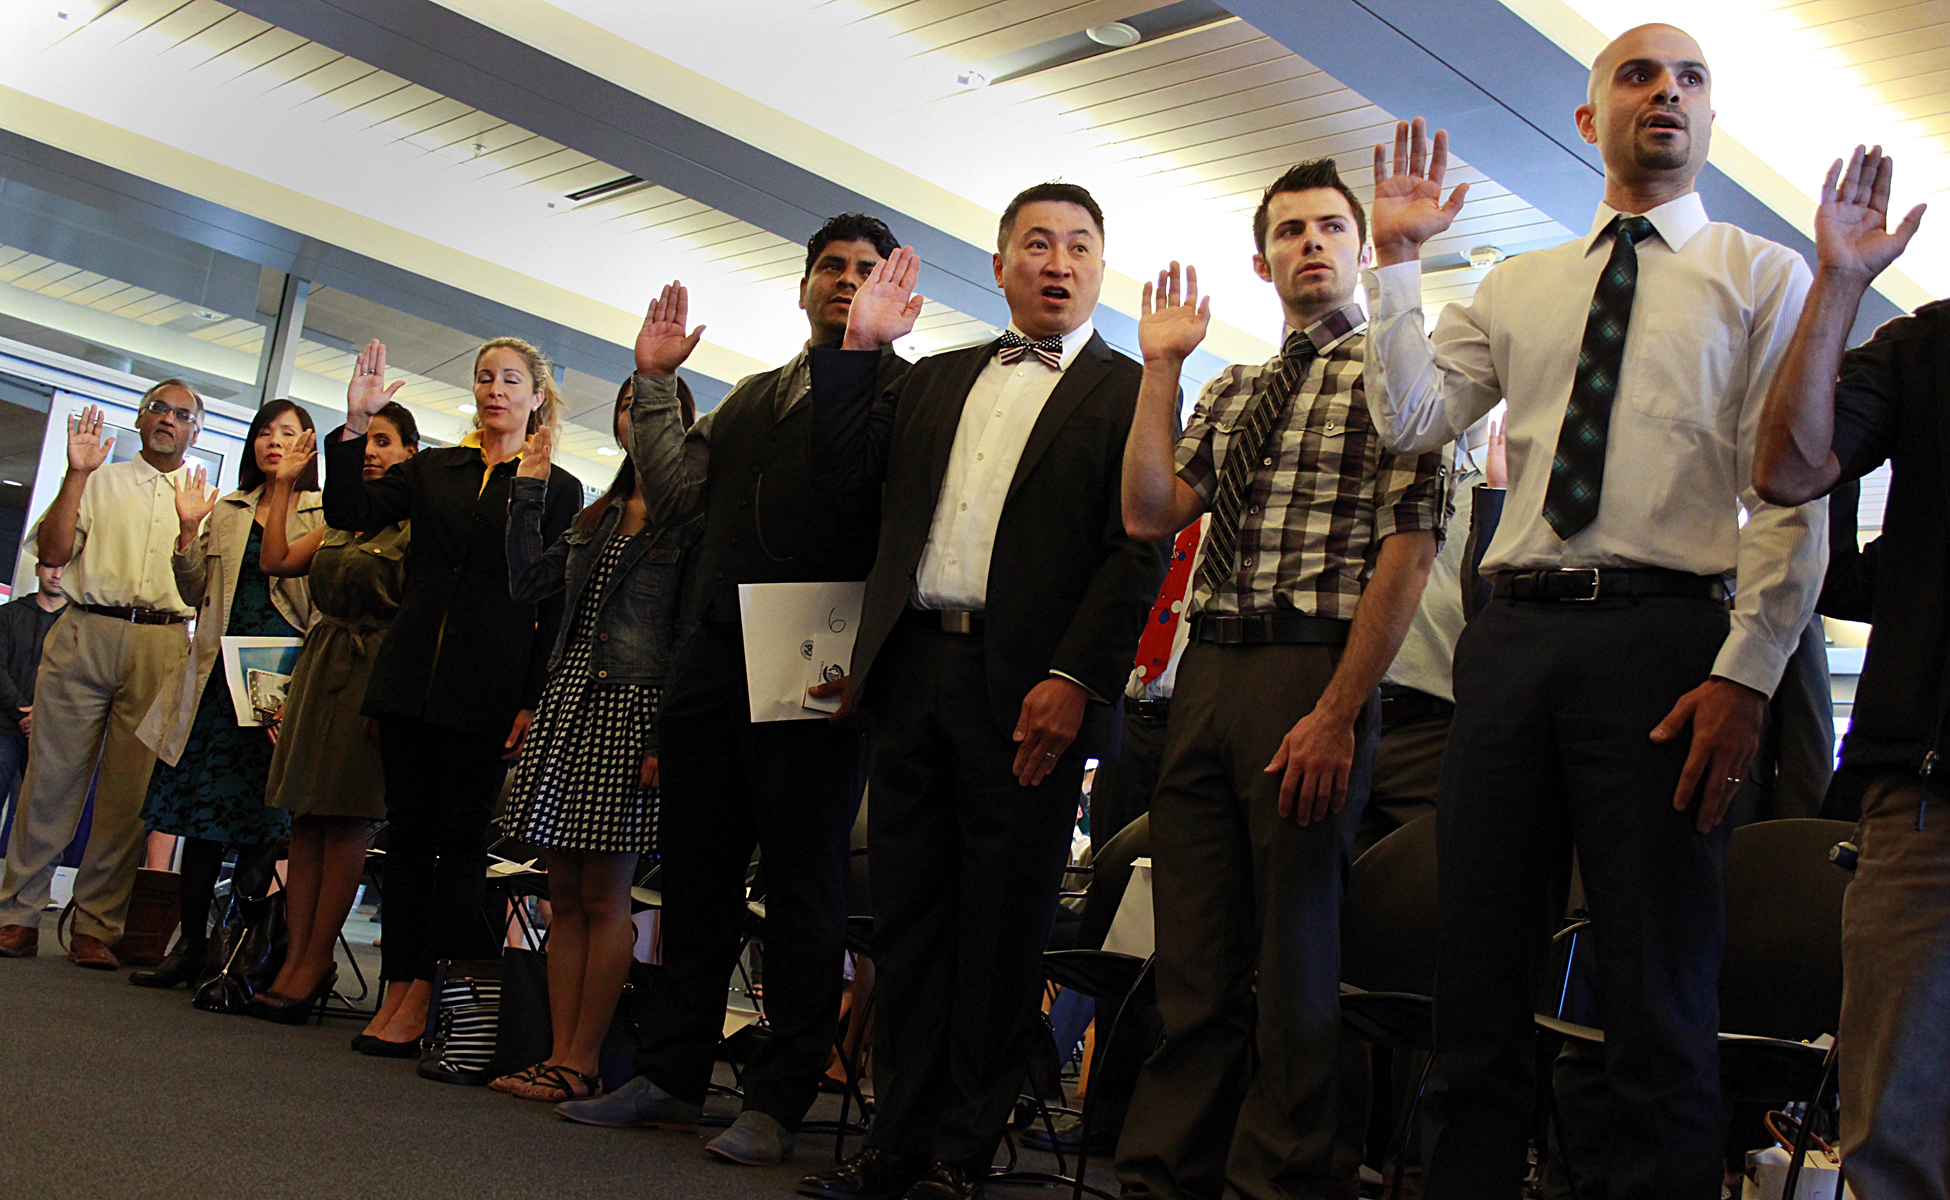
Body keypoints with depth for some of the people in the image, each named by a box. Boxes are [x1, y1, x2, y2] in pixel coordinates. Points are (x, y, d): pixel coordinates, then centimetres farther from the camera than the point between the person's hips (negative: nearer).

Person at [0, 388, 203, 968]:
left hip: (164, 646, 1)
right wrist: (76, 474, -2)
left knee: (131, 792, -2)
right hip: (85, 633, 0)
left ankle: (96, 926, 3)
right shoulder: (101, 480, 16)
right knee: (52, 774, -3)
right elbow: (52, 552, 3)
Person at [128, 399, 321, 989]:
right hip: (220, 672, 4)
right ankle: (190, 945, 8)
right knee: (202, 810, 1)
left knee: (260, 814, -4)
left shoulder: (325, 515, 6)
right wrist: (188, 531, 2)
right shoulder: (225, 512, 18)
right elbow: (197, 595, 15)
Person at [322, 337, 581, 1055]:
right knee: (407, 831, 5)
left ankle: (426, 996, 1)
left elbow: (556, 606, 1)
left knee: (460, 835, -3)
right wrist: (354, 427, -7)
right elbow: (349, 514, 5)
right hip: (412, 673, 4)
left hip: (489, 687, -3)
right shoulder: (432, 469, 16)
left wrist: (535, 701, -8)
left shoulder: (558, 489, 6)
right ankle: (398, 989, 9)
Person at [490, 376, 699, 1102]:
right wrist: (527, 495, 11)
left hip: (634, 710, -7)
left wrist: (668, 737, -17)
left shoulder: (694, 519, -2)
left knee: (604, 895, -4)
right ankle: (559, 1056, 10)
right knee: (565, 892, 6)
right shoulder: (595, 519, 20)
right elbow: (527, 584, 14)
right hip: (568, 703, 7)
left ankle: (582, 1063, 1)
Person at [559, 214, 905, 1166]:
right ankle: (672, 1077, 21)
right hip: (714, 657, 7)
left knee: (801, 884, -1)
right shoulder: (751, 398, 23)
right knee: (695, 873, 11)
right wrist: (654, 383, 10)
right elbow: (674, 495, 16)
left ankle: (777, 1102, 7)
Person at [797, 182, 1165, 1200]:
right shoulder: (935, 380, 20)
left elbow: (1136, 553, -6)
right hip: (912, 670, 5)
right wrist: (859, 346, 4)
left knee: (1001, 933, 2)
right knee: (908, 918, 9)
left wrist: (1073, 679, -17)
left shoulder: (1132, 393, 4)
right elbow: (839, 471, 15)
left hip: (1026, 691, -4)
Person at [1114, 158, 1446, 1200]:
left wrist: (1339, 713, -15)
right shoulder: (1230, 394, 21)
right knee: (1191, 953, 9)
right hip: (1207, 671, 6)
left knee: (1293, 951, 1)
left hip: (1315, 666, -5)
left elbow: (1408, 549, -8)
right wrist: (1159, 370, 6)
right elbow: (1149, 515, 9)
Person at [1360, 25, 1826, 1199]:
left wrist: (1747, 673, -12)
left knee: (1661, 993, 0)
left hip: (1664, 634, -3)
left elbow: (1791, 493, -1)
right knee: (1480, 969, 7)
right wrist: (1397, 261, 4)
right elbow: (1413, 419, 10)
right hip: (1513, 630, 4)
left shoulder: (1764, 276, 7)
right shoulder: (1517, 286, 19)